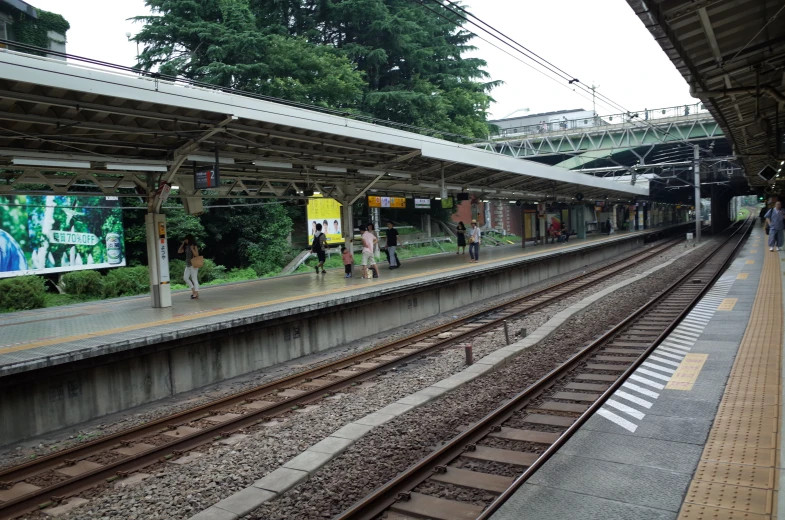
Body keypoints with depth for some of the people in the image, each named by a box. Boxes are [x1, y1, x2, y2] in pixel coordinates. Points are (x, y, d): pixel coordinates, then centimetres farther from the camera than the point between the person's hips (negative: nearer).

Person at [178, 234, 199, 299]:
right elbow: (179, 251, 13)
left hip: (193, 265, -8)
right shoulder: (186, 247, 12)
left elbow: (196, 254, -17)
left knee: (194, 279, -5)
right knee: (185, 278, 5)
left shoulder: (194, 246, -8)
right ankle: (193, 290, 15)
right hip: (188, 265, 8)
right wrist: (182, 244, 6)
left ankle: (196, 293, 0)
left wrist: (191, 248, -21)